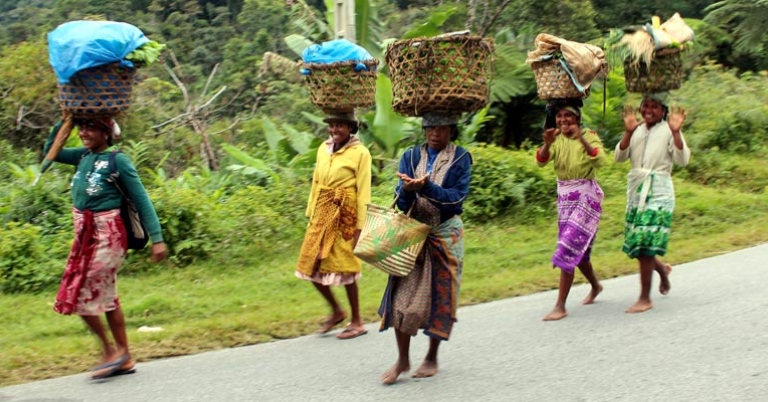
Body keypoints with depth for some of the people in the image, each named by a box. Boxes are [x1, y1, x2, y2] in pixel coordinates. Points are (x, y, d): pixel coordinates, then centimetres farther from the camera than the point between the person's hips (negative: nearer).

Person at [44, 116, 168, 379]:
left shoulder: (118, 160, -11)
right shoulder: (84, 156, 9)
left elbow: (141, 199, -10)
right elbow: (51, 151, 21)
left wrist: (157, 238, -14)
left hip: (107, 233, -8)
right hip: (85, 233, 8)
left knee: (81, 295, -6)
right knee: (105, 297, 12)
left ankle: (110, 350, 8)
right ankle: (124, 358, 20)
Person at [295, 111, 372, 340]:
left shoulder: (360, 153, -9)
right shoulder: (323, 149, 8)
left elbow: (363, 192, -9)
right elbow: (316, 183, 13)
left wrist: (360, 227, -11)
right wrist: (311, 213, 9)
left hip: (345, 215, -6)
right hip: (322, 214, 6)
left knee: (345, 266, 0)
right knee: (311, 265, 6)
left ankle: (357, 322, 15)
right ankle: (336, 311, 27)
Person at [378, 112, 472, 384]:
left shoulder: (460, 158, -3)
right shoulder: (411, 156, 4)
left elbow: (458, 198, -13)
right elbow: (402, 202, -3)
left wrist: (426, 187, -26)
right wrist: (407, 190, -26)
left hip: (446, 235, -2)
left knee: (439, 296, 4)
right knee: (403, 294, -4)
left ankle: (432, 357, 19)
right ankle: (402, 360, 6)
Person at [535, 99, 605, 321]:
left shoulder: (588, 135, -8)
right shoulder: (556, 139, 4)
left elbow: (600, 161, -25)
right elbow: (541, 161, -13)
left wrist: (582, 140, -38)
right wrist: (547, 143, -33)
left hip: (586, 196, -6)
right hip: (565, 197, 6)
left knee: (569, 248, -12)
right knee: (578, 249, 17)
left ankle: (560, 306, -12)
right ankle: (595, 286, 44)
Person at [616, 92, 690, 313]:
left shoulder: (668, 131, -3)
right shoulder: (636, 130, 11)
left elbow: (682, 160, -14)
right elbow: (619, 156, 0)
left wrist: (676, 132, -24)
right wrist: (628, 131, -12)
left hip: (658, 191, -6)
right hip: (636, 189, 6)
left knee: (645, 245, -10)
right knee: (635, 245, 8)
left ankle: (645, 299, -3)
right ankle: (662, 268, 39)